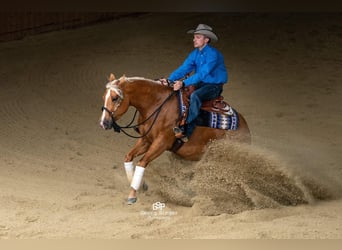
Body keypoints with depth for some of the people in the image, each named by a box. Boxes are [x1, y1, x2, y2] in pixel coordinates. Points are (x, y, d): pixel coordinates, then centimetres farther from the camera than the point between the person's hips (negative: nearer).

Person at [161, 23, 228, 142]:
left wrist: (184, 83, -36)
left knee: (194, 96, -35)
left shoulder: (213, 54, -19)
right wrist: (169, 80, -17)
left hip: (214, 86, -9)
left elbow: (202, 74, -28)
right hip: (201, 84, 9)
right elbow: (183, 69, 0)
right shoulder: (195, 54, 7)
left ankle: (186, 130, -39)